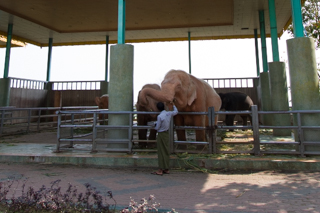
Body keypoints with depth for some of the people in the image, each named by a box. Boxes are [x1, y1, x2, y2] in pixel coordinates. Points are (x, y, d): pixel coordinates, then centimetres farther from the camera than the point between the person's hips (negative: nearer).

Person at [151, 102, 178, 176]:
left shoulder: (159, 116, -20)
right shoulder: (169, 113, 0)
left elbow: (157, 128, -14)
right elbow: (176, 111, 21)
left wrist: (154, 127, 8)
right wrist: (173, 105, 35)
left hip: (161, 134, -7)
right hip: (167, 133, 7)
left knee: (161, 152, -3)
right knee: (166, 151, 12)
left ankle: (161, 170, 2)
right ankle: (166, 169, 19)